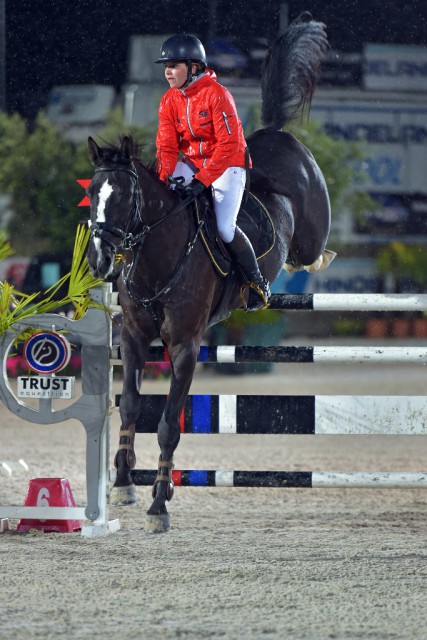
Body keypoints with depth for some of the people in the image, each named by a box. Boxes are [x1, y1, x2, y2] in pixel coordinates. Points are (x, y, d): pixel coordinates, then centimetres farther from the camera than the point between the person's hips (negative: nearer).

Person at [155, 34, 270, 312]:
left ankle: (257, 283, 0)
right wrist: (167, 177, -20)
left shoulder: (217, 94, -21)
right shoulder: (170, 101, 0)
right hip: (192, 161, 7)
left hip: (227, 164, -7)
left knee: (224, 228, -20)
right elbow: (167, 145, -2)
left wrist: (203, 180, -32)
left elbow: (229, 144, -26)